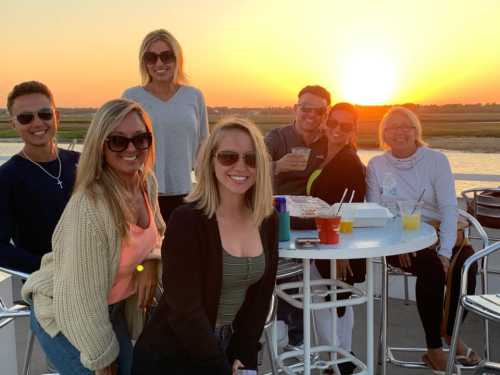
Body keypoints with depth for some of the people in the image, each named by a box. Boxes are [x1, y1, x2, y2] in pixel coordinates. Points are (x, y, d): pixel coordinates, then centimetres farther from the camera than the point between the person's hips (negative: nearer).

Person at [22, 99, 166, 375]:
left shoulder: (147, 181, -10)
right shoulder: (89, 209, -33)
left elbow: (156, 230, 10)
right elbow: (81, 298, -27)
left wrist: (151, 262, -12)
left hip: (113, 308, 7)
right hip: (65, 317, -7)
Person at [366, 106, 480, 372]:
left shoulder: (436, 159, 1)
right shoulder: (376, 165, 4)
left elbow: (448, 208, -7)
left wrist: (445, 252, -19)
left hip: (435, 235, 1)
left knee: (464, 264, -28)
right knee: (432, 268, -31)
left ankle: (450, 331, 0)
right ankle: (434, 348, -16)